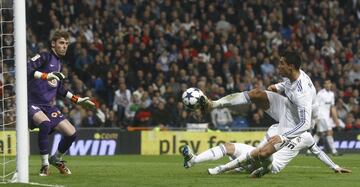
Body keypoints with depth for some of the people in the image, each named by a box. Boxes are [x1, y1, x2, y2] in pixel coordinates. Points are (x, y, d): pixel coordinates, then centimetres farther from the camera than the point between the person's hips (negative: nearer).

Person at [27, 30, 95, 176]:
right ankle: (45, 165, -24)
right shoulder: (44, 57, -10)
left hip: (49, 106, 8)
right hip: (33, 103, -8)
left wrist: (78, 100, 26)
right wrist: (46, 75, -37)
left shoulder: (58, 62, 14)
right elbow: (27, 70, -26)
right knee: (45, 123, -37)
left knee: (71, 133, -1)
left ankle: (56, 159, 28)